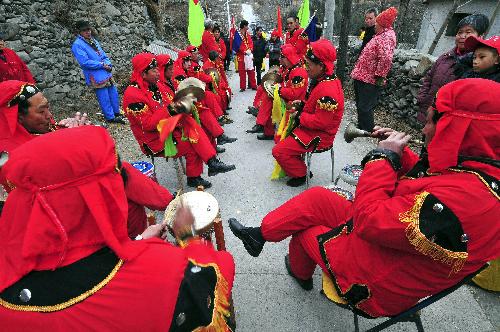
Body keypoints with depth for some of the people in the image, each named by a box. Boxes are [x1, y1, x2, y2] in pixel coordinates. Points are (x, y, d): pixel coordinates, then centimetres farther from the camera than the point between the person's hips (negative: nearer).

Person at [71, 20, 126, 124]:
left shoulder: (93, 41, 15)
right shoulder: (77, 45, -8)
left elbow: (104, 55, 17)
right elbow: (85, 62, -17)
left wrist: (108, 64, -5)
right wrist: (102, 65, -15)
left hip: (107, 73, 8)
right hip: (97, 77, -7)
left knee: (113, 93, 13)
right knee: (104, 98, -2)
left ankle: (116, 113, 28)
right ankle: (110, 118, 9)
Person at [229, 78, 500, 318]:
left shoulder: (462, 197, -35)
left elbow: (370, 219, -32)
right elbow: (423, 178, 11)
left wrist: (383, 156, -23)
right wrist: (398, 152, -3)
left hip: (376, 287, -7)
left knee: (303, 227, 12)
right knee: (316, 198, 3)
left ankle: (300, 273, 44)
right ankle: (260, 234, 18)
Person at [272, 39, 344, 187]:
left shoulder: (328, 90, -28)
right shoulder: (321, 80, 5)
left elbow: (321, 122, -29)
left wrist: (299, 117, -17)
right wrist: (301, 104, 4)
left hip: (318, 136, -10)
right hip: (310, 127, 11)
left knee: (279, 151, -12)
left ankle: (300, 175, 8)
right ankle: (296, 165, 29)